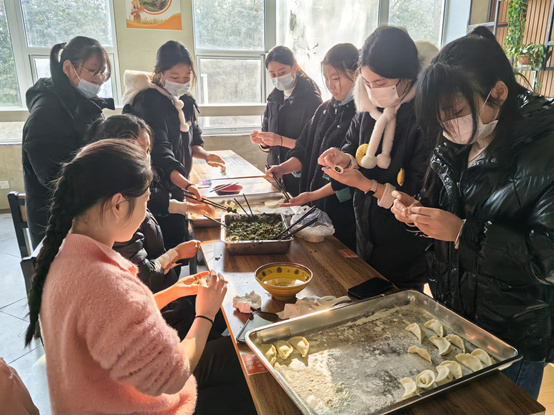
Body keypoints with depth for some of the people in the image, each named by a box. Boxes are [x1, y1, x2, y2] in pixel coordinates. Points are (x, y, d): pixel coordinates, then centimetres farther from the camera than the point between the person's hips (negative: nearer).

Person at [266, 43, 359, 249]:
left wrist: (312, 195, -21)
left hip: (344, 211, -6)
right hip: (316, 208, 7)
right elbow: (305, 152, 13)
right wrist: (283, 168, -5)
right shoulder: (324, 110, 9)